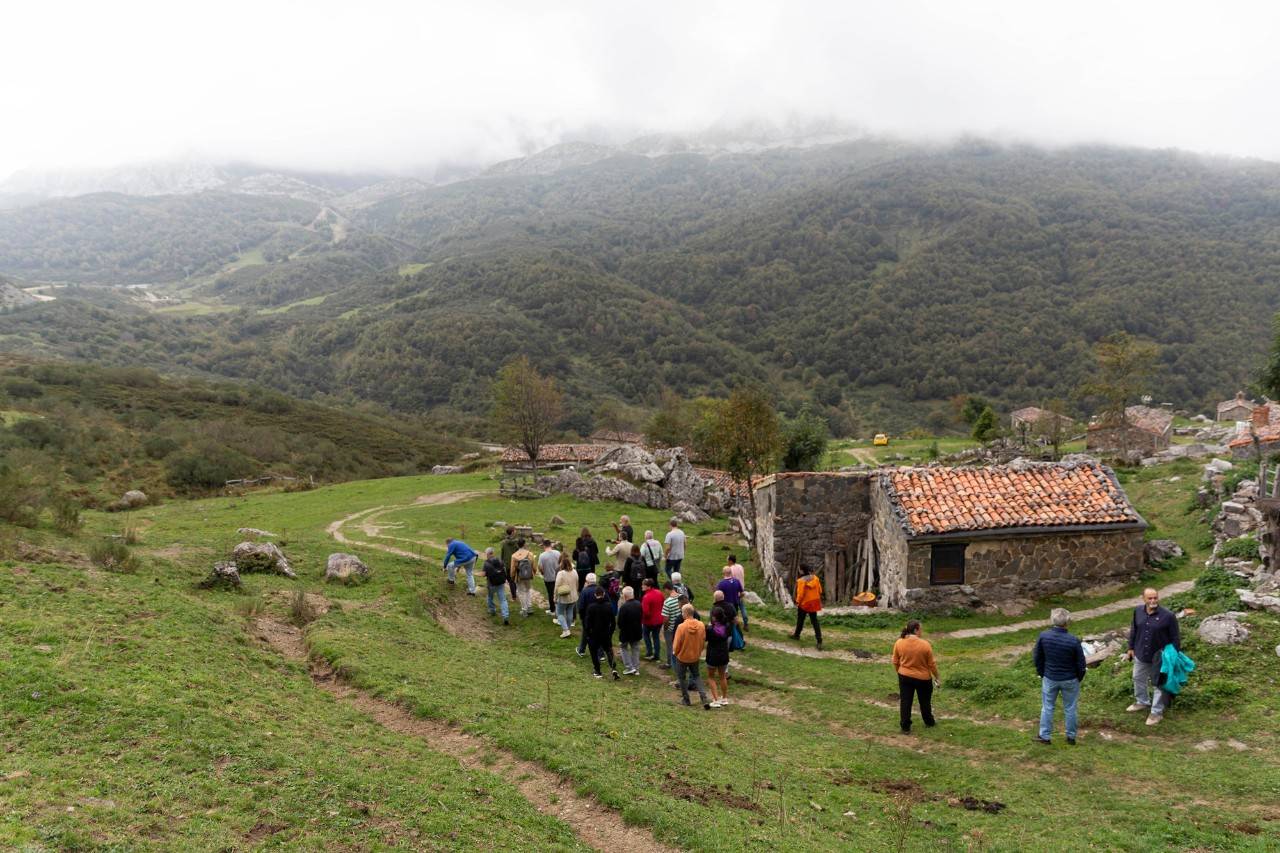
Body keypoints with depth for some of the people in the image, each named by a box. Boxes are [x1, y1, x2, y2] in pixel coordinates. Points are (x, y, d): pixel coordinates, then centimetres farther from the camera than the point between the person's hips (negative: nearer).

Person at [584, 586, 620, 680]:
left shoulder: (591, 607, -14)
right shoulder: (609, 606, -6)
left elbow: (588, 622, -12)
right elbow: (613, 622, 0)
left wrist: (587, 634, 0)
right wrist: (611, 632, 13)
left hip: (594, 634, -3)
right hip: (606, 634, 3)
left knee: (594, 653, 12)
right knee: (609, 651, 15)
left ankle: (598, 672, 14)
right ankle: (614, 668, -4)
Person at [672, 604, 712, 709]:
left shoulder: (681, 627, -25)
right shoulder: (701, 626, -12)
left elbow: (677, 644, -17)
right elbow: (703, 642, -1)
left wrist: (676, 653, 3)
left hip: (682, 657, -4)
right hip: (695, 657, 4)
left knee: (682, 678, 17)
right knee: (696, 676, 21)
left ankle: (686, 699, 26)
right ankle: (704, 698, 7)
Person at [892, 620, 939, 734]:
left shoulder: (899, 643, -10)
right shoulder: (925, 644, -19)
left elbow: (895, 662, 0)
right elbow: (931, 663, -10)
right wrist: (936, 676, 5)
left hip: (904, 677, 2)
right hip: (923, 678, -2)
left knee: (905, 702, 9)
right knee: (925, 701, 19)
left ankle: (905, 727, 12)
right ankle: (929, 722, 37)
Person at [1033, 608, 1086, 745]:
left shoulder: (1043, 636, -16)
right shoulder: (1074, 641, -23)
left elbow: (1037, 658, -4)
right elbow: (1081, 663, -11)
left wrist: (1041, 673, 12)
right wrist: (1079, 678, 8)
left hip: (1050, 678, 1)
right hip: (1070, 680, -1)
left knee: (1047, 707, 16)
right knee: (1070, 708, 16)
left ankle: (1044, 735, 23)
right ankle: (1071, 736, 28)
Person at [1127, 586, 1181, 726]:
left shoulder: (1168, 616, -21)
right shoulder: (1138, 611, -7)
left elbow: (1175, 638, -12)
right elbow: (1133, 630, 8)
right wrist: (1131, 647, 11)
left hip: (1159, 657, -5)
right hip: (1140, 654, 5)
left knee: (1158, 684, 10)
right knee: (1138, 679, 23)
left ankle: (1156, 712, 25)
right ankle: (1142, 702, 46)